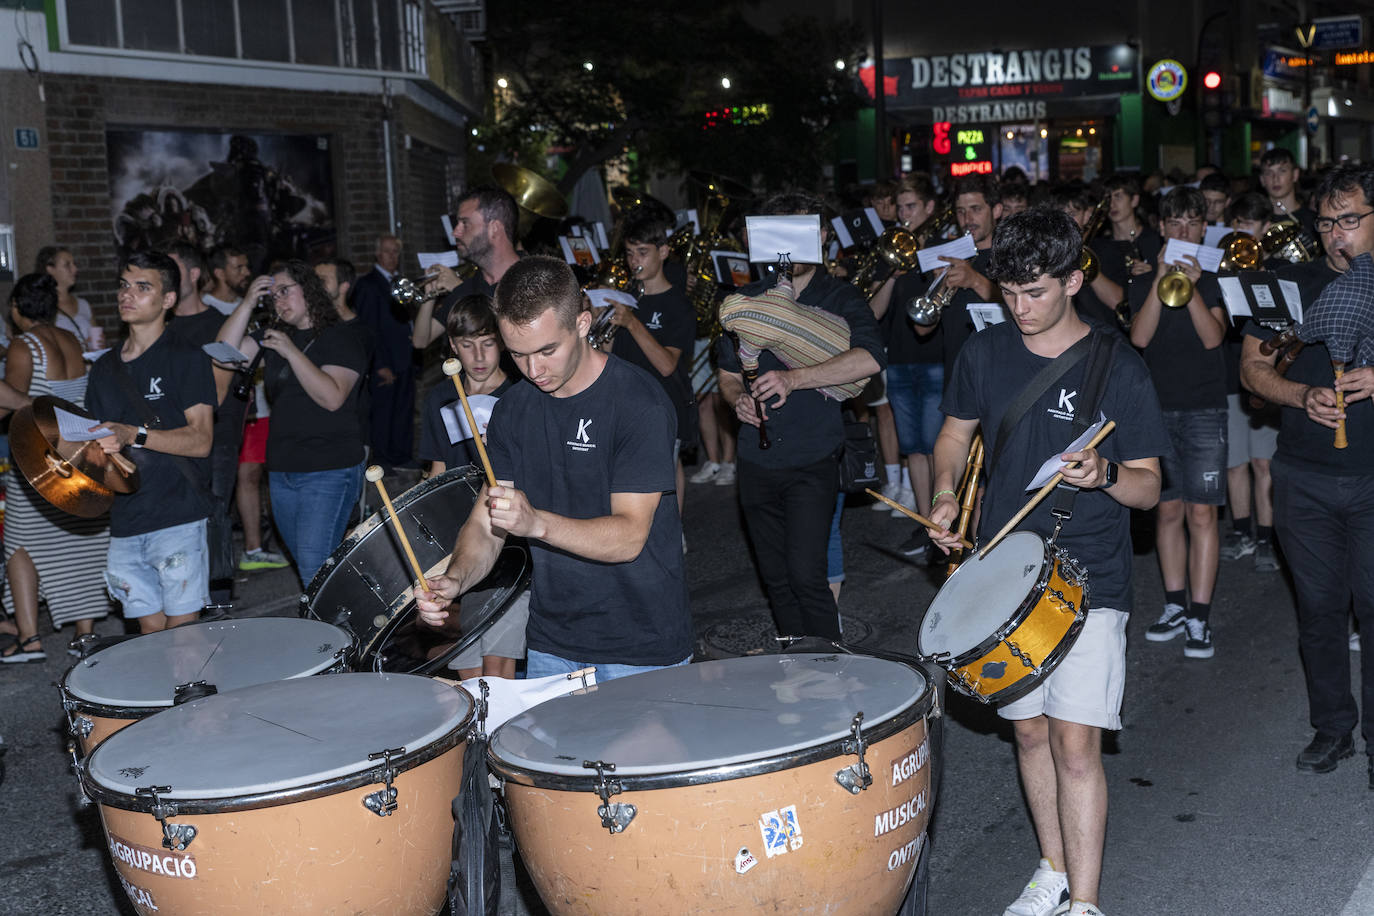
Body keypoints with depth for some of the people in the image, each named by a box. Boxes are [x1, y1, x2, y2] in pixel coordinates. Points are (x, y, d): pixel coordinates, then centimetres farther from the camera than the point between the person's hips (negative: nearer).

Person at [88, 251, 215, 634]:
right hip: (126, 522, 6)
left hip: (179, 518, -6)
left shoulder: (186, 360, -4)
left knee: (181, 629, -5)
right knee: (150, 628, 9)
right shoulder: (105, 369, 15)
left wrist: (135, 435, -25)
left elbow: (201, 441, -13)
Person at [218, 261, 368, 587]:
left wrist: (292, 353, -20)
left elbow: (333, 398, -18)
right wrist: (248, 302, -1)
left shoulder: (340, 340, -5)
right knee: (305, 565, 13)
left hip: (328, 472, -7)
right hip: (282, 471, 7)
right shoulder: (276, 338, 16)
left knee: (315, 567, -14)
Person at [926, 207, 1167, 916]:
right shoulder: (985, 354, 2)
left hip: (1090, 579, -4)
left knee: (1076, 740, -10)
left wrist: (1105, 474, -25)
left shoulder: (1117, 367, -7)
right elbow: (956, 432, 18)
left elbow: (1149, 488, -4)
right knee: (1030, 729, 13)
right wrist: (944, 492, -1)